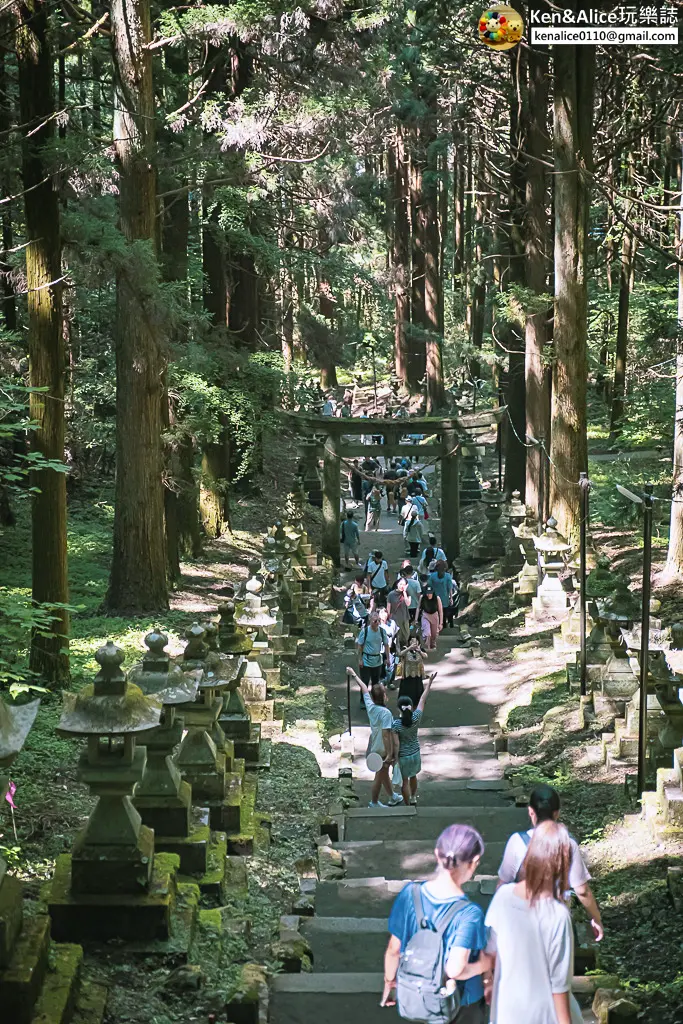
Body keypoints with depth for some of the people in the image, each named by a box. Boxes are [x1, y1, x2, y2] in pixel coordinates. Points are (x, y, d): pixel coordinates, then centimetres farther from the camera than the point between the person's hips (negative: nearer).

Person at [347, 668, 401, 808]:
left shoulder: (370, 706, -9)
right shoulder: (385, 713, -29)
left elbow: (364, 689, 7)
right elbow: (386, 734, -31)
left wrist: (354, 675, 20)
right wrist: (389, 754, -27)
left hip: (374, 748, 8)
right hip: (383, 750, -8)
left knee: (384, 773, 24)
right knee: (380, 777, 8)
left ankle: (393, 797, 42)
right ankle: (374, 803, 22)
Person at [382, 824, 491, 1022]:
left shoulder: (410, 894, -16)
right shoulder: (469, 913, -30)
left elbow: (394, 949, -6)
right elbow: (455, 970, -33)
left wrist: (389, 981, 12)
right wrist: (486, 964, -14)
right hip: (460, 1006, -4)